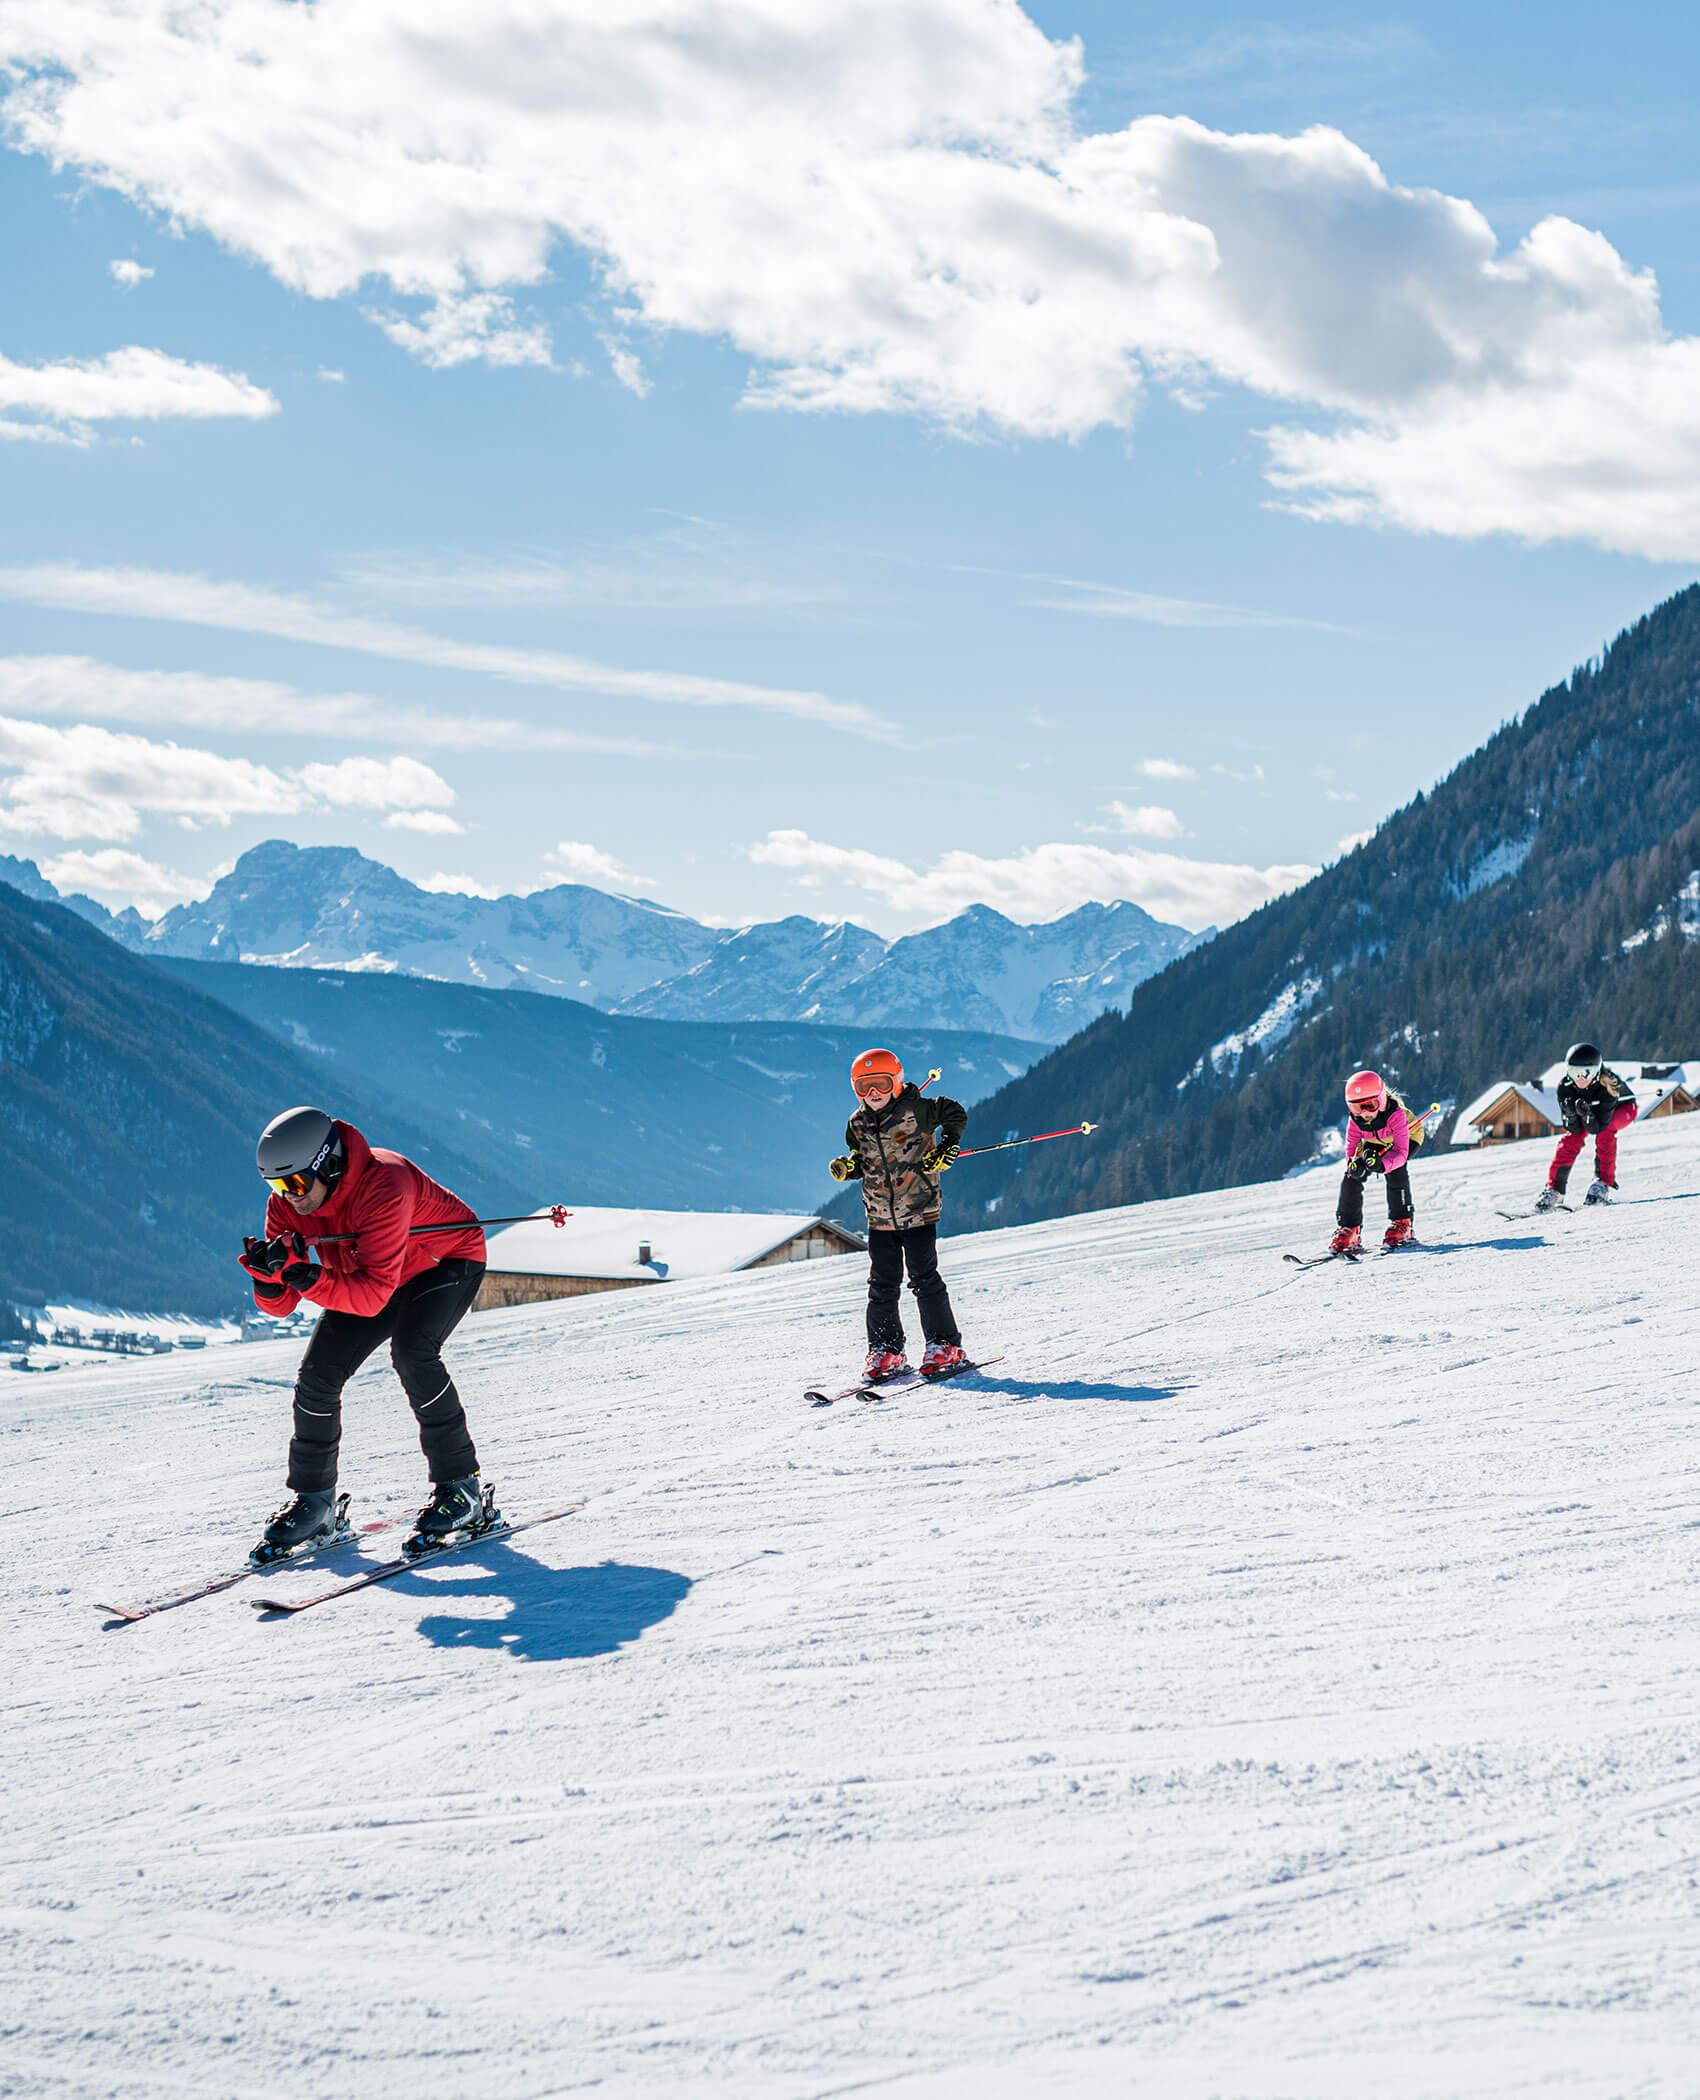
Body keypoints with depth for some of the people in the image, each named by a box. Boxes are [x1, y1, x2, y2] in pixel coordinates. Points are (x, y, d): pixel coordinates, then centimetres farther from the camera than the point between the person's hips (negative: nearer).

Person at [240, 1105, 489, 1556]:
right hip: (367, 1275, 6)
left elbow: (373, 1296, -40)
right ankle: (313, 1502, 8)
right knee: (318, 1374, -8)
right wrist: (268, 1274, -39)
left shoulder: (383, 1188, -38)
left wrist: (311, 1280, -52)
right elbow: (279, 1306, -17)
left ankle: (459, 1486, -20)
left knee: (410, 1350, -31)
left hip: (446, 1261, -6)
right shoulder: (286, 1204, -19)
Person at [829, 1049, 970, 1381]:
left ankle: (945, 1347, 4)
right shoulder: (858, 1124, 5)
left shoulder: (916, 1110, -9)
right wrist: (847, 1167, -4)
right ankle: (885, 1353, 13)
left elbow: (956, 1114, 2)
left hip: (919, 1212, -4)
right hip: (880, 1218, 4)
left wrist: (946, 1145, -7)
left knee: (924, 1280, -5)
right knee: (882, 1285, 5)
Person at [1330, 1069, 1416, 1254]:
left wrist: (1382, 1164, -60)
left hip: (1397, 1143, -4)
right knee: (1351, 1177, -15)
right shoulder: (1355, 1118, -27)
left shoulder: (1395, 1114, -39)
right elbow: (1351, 1146, -17)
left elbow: (1401, 1153, -40)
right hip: (1372, 1145, 4)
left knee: (1396, 1172, -32)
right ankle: (1348, 1229, -6)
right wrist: (1354, 1162, -41)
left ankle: (1401, 1224, -19)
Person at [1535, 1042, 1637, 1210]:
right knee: (1571, 1138, -21)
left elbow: (1598, 1127, -36)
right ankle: (1554, 1189, -13)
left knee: (1604, 1132, -33)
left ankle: (1605, 1184, -26)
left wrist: (1586, 1113, -55)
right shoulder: (1565, 1087, -29)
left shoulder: (1607, 1084, -40)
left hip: (1621, 1108, -3)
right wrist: (1571, 1113, -45)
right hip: (1590, 1109, 3)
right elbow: (1574, 1129, -25)